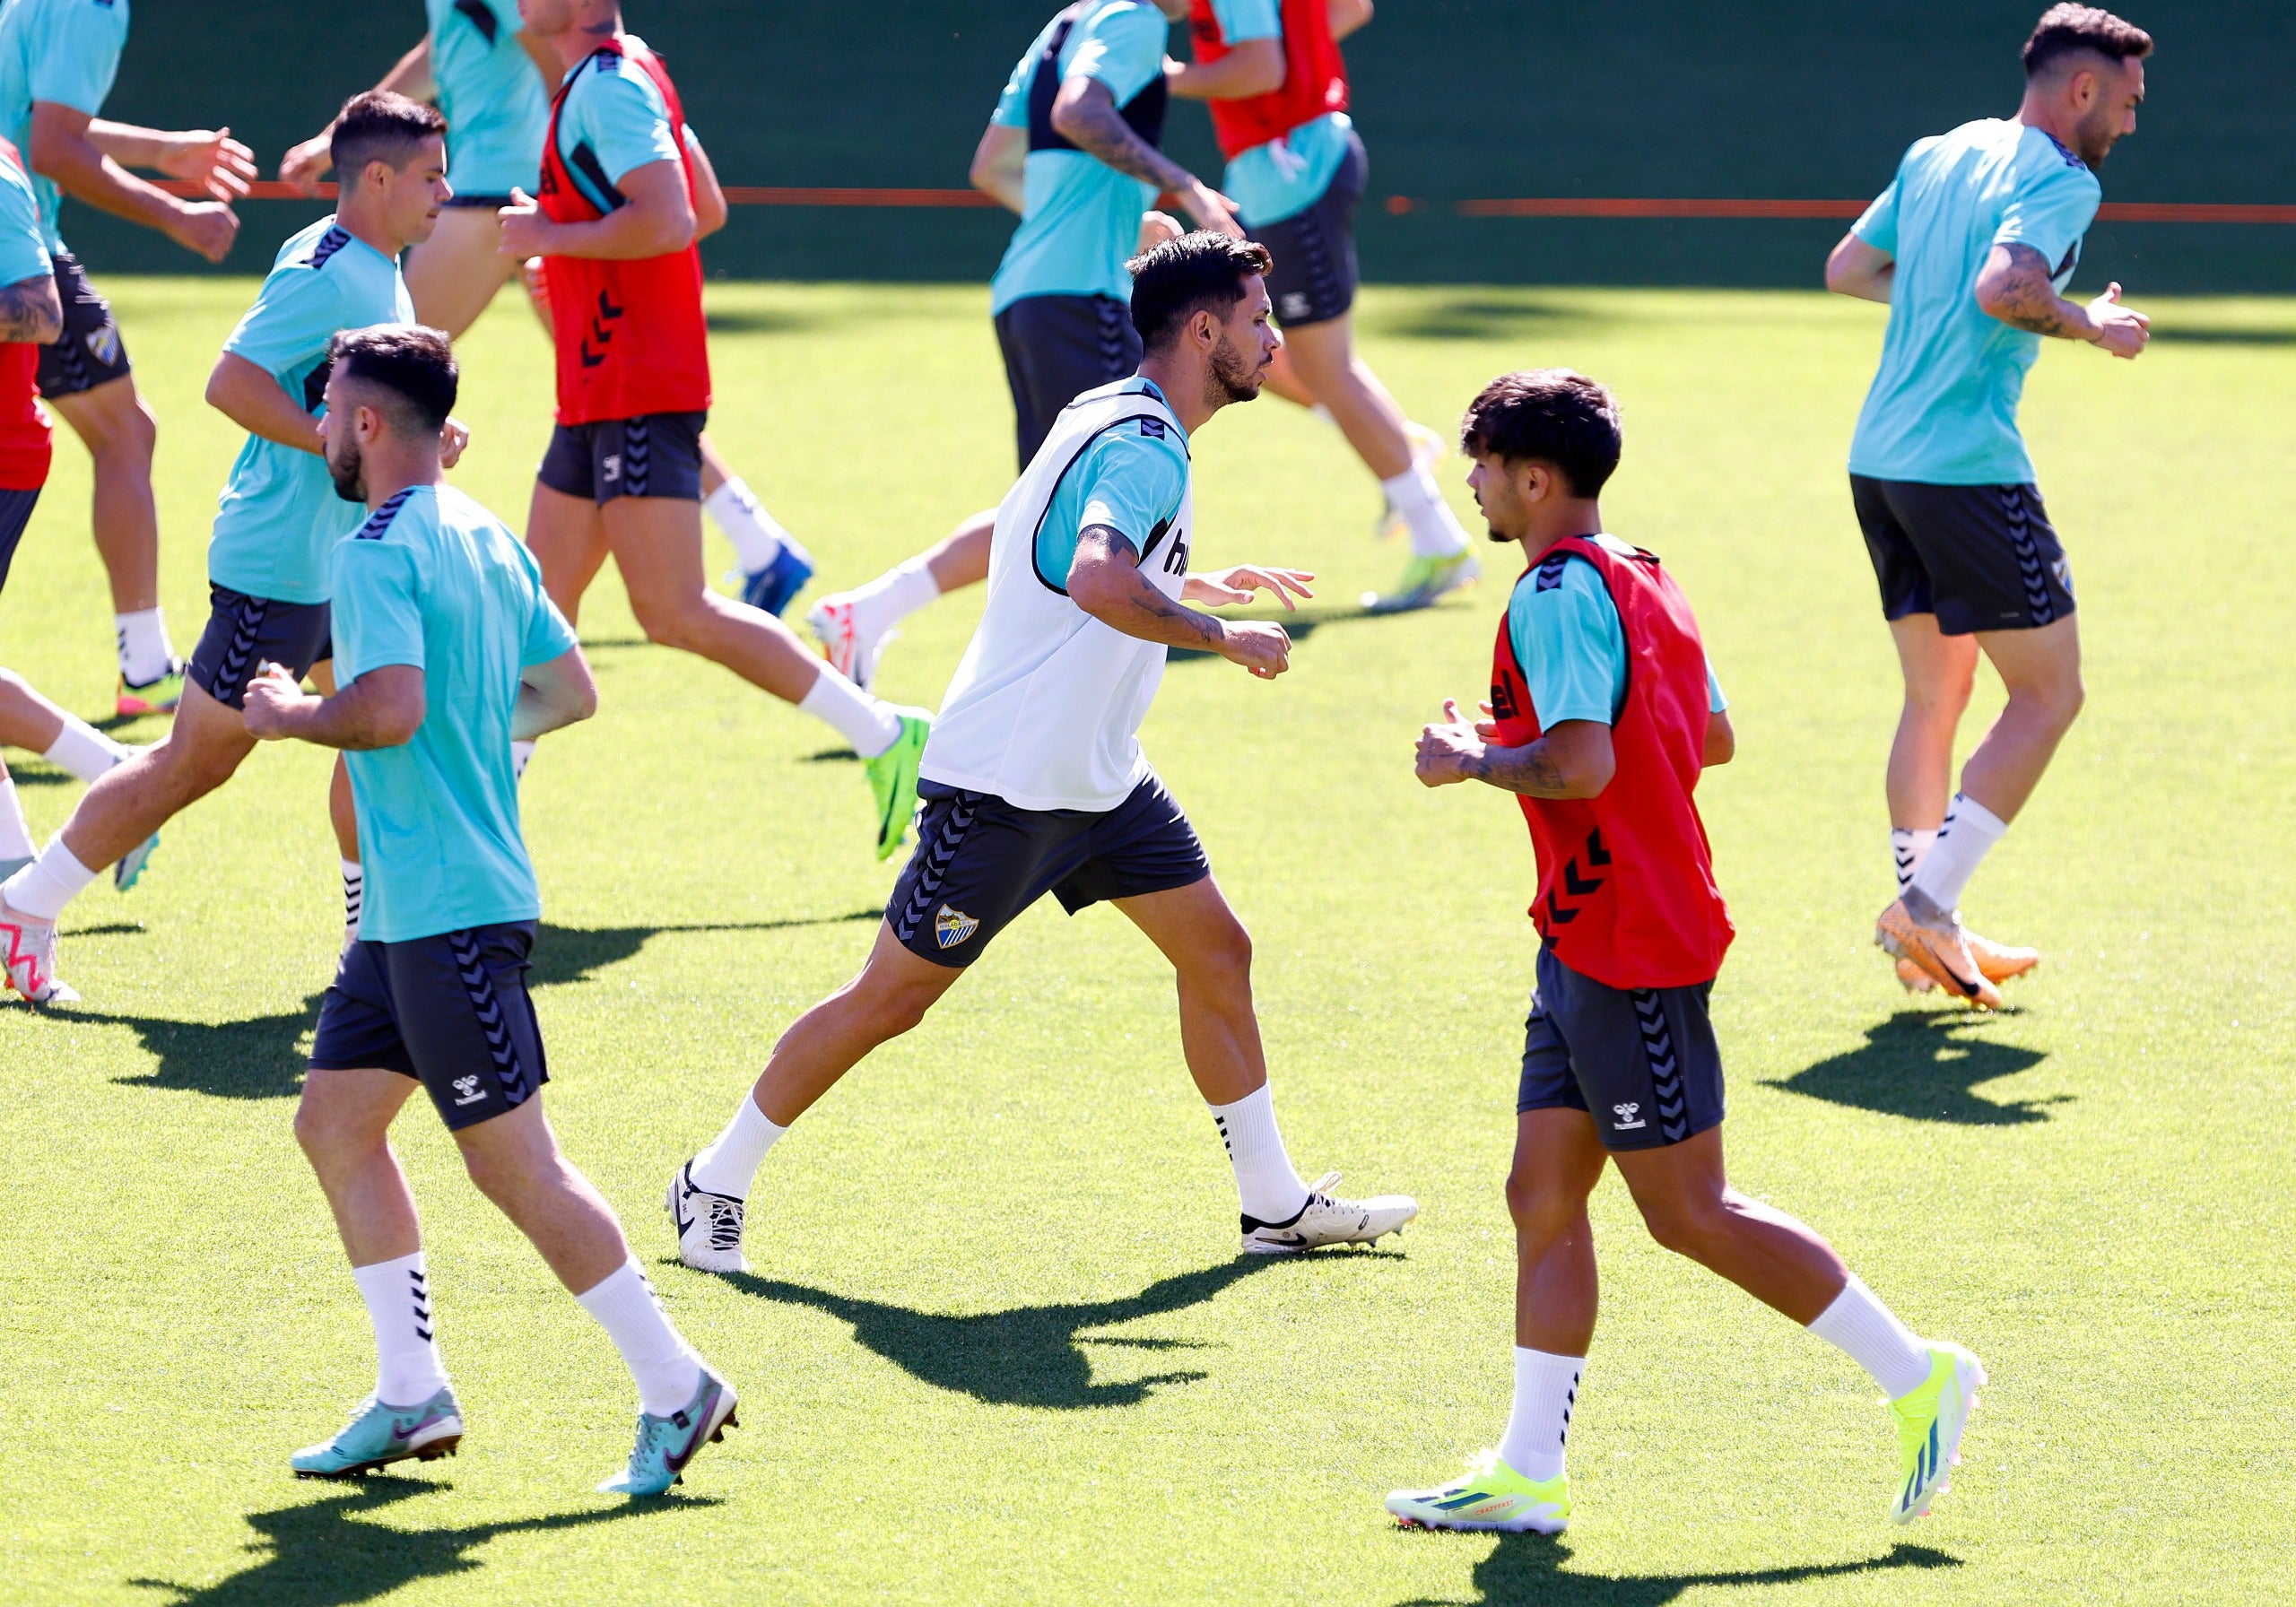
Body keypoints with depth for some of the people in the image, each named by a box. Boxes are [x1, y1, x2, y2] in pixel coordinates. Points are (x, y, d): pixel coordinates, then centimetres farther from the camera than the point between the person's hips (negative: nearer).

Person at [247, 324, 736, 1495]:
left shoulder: (379, 554, -16)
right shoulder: (487, 539, 13)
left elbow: (389, 707, -29)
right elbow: (571, 691, 17)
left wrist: (290, 715, -11)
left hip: (449, 912, -10)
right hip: (413, 907, 10)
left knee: (513, 1165, -6)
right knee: (334, 1121, 14)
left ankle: (675, 1388, -3)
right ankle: (412, 1394, 15)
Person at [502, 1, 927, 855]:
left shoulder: (608, 85, -15)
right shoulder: (622, 73, 16)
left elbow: (667, 221, -27)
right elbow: (705, 208, 24)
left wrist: (549, 236, -15)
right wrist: (555, 233, 19)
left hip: (639, 398, -10)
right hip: (600, 397, 10)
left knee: (676, 614, -13)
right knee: (540, 603, 11)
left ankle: (883, 736, -11)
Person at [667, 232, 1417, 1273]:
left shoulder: (1110, 418, 9)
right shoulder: (1143, 448, -22)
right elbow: (1097, 582, -41)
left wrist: (1187, 584, 23)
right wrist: (1219, 635, -28)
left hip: (1099, 777, 10)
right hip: (1001, 784, -10)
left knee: (1216, 952, 8)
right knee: (892, 997, -1)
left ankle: (1275, 1204, 16)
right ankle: (716, 1183, 12)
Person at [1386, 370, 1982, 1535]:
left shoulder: (1559, 595, -16)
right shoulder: (1639, 580, 14)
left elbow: (1579, 766, -27)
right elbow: (1714, 740, 21)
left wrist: (1473, 760, -10)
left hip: (1625, 948, -10)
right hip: (1593, 946, 10)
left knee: (1688, 1212, -5)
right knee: (1543, 1196, 7)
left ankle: (1914, 1375, 0)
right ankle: (1528, 1472, 6)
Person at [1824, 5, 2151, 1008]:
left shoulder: (1935, 156, 15)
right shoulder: (2059, 181, -10)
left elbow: (1846, 270, 22)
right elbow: (2002, 287, -27)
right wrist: (2088, 323, -11)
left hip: (1880, 462, 9)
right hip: (1968, 467, -9)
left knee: (1935, 693, 16)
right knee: (2049, 695, 0)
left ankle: (1929, 934, 17)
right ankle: (1928, 905, -7)